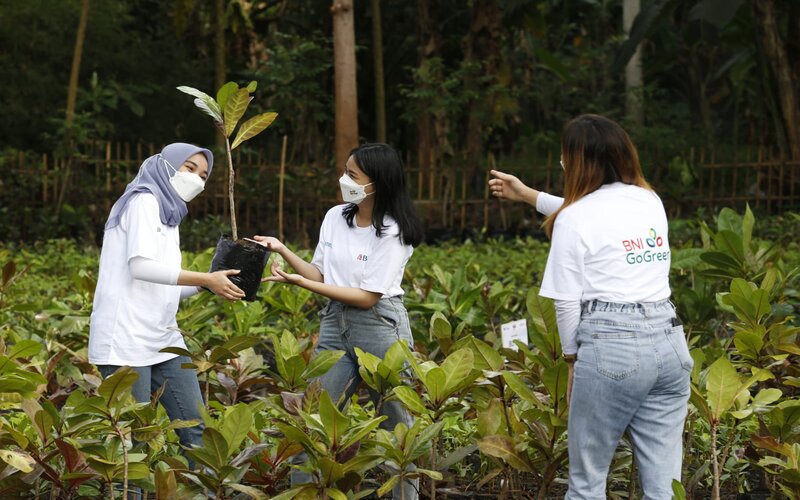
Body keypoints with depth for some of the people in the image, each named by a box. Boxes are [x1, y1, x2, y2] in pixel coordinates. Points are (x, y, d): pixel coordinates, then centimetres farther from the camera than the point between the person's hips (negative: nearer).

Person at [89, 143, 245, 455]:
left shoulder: (168, 213, 22)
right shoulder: (144, 200, -5)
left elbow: (165, 290, 16)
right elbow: (141, 265, -20)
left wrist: (209, 284, 2)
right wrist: (206, 280, -16)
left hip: (164, 338, 9)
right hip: (127, 339, -9)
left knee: (195, 428, 3)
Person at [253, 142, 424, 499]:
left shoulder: (392, 233, -14)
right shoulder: (335, 217, 5)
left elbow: (367, 297, -17)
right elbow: (320, 275, 11)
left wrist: (299, 282, -19)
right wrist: (283, 250, -4)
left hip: (379, 327, -6)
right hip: (334, 324, 6)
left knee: (395, 425, 3)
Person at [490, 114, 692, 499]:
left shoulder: (574, 219, -4)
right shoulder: (650, 201, 13)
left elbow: (567, 303, -5)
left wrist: (572, 358, 11)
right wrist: (528, 195, 40)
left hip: (609, 347, -6)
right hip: (669, 343, 6)